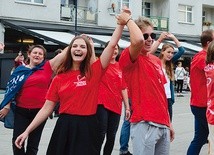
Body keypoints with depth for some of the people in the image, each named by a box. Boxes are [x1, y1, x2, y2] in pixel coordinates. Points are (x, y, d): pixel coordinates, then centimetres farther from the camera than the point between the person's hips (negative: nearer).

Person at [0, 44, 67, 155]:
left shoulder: (48, 67, -1)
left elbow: (64, 54, -7)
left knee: (33, 143, 10)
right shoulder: (20, 70, 3)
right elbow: (12, 89, 7)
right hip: (21, 110, 1)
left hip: (40, 111, -1)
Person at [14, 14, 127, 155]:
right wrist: (27, 131, -1)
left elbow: (112, 44, -6)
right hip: (65, 127, 1)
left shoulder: (94, 72, 0)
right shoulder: (59, 78, 3)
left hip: (87, 127, -1)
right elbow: (47, 108, 4)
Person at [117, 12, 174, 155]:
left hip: (163, 125, 8)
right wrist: (128, 20, -15)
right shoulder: (129, 59, -9)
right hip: (145, 125, -7)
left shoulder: (157, 61, 14)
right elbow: (138, 41, -32)